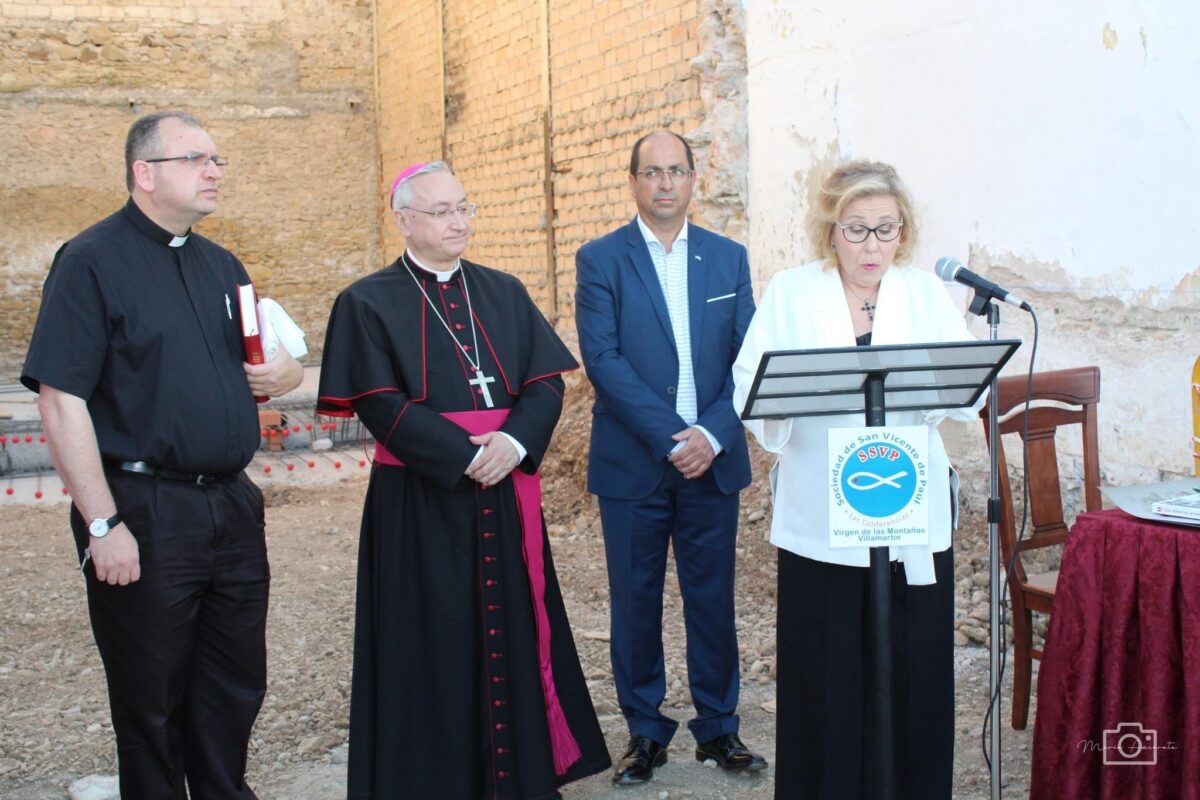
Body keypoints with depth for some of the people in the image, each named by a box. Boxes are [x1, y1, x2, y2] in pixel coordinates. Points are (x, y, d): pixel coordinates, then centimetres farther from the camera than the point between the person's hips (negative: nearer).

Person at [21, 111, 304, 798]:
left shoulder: (222, 266, 14)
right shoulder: (92, 260, -7)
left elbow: (274, 362, 24)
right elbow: (61, 399, -13)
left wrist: (283, 372, -2)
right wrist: (102, 524, -18)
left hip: (232, 507, 6)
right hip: (145, 513, -6)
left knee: (237, 688, 14)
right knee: (151, 699, 7)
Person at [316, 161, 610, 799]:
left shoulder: (504, 293, 11)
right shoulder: (369, 303, -2)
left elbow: (547, 381, 4)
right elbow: (382, 406, -11)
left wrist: (513, 442, -14)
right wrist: (466, 457, -17)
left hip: (508, 494, 4)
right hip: (419, 502, -4)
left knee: (514, 631, 9)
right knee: (434, 646, 3)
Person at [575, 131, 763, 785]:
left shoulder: (728, 257, 8)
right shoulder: (600, 259, 0)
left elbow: (748, 356, 4)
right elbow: (602, 358, -10)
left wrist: (714, 435, -11)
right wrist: (670, 436, -16)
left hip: (712, 460, 2)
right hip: (632, 462, -2)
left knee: (713, 597, 9)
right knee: (636, 601, 6)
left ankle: (718, 727, 23)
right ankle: (645, 731, 20)